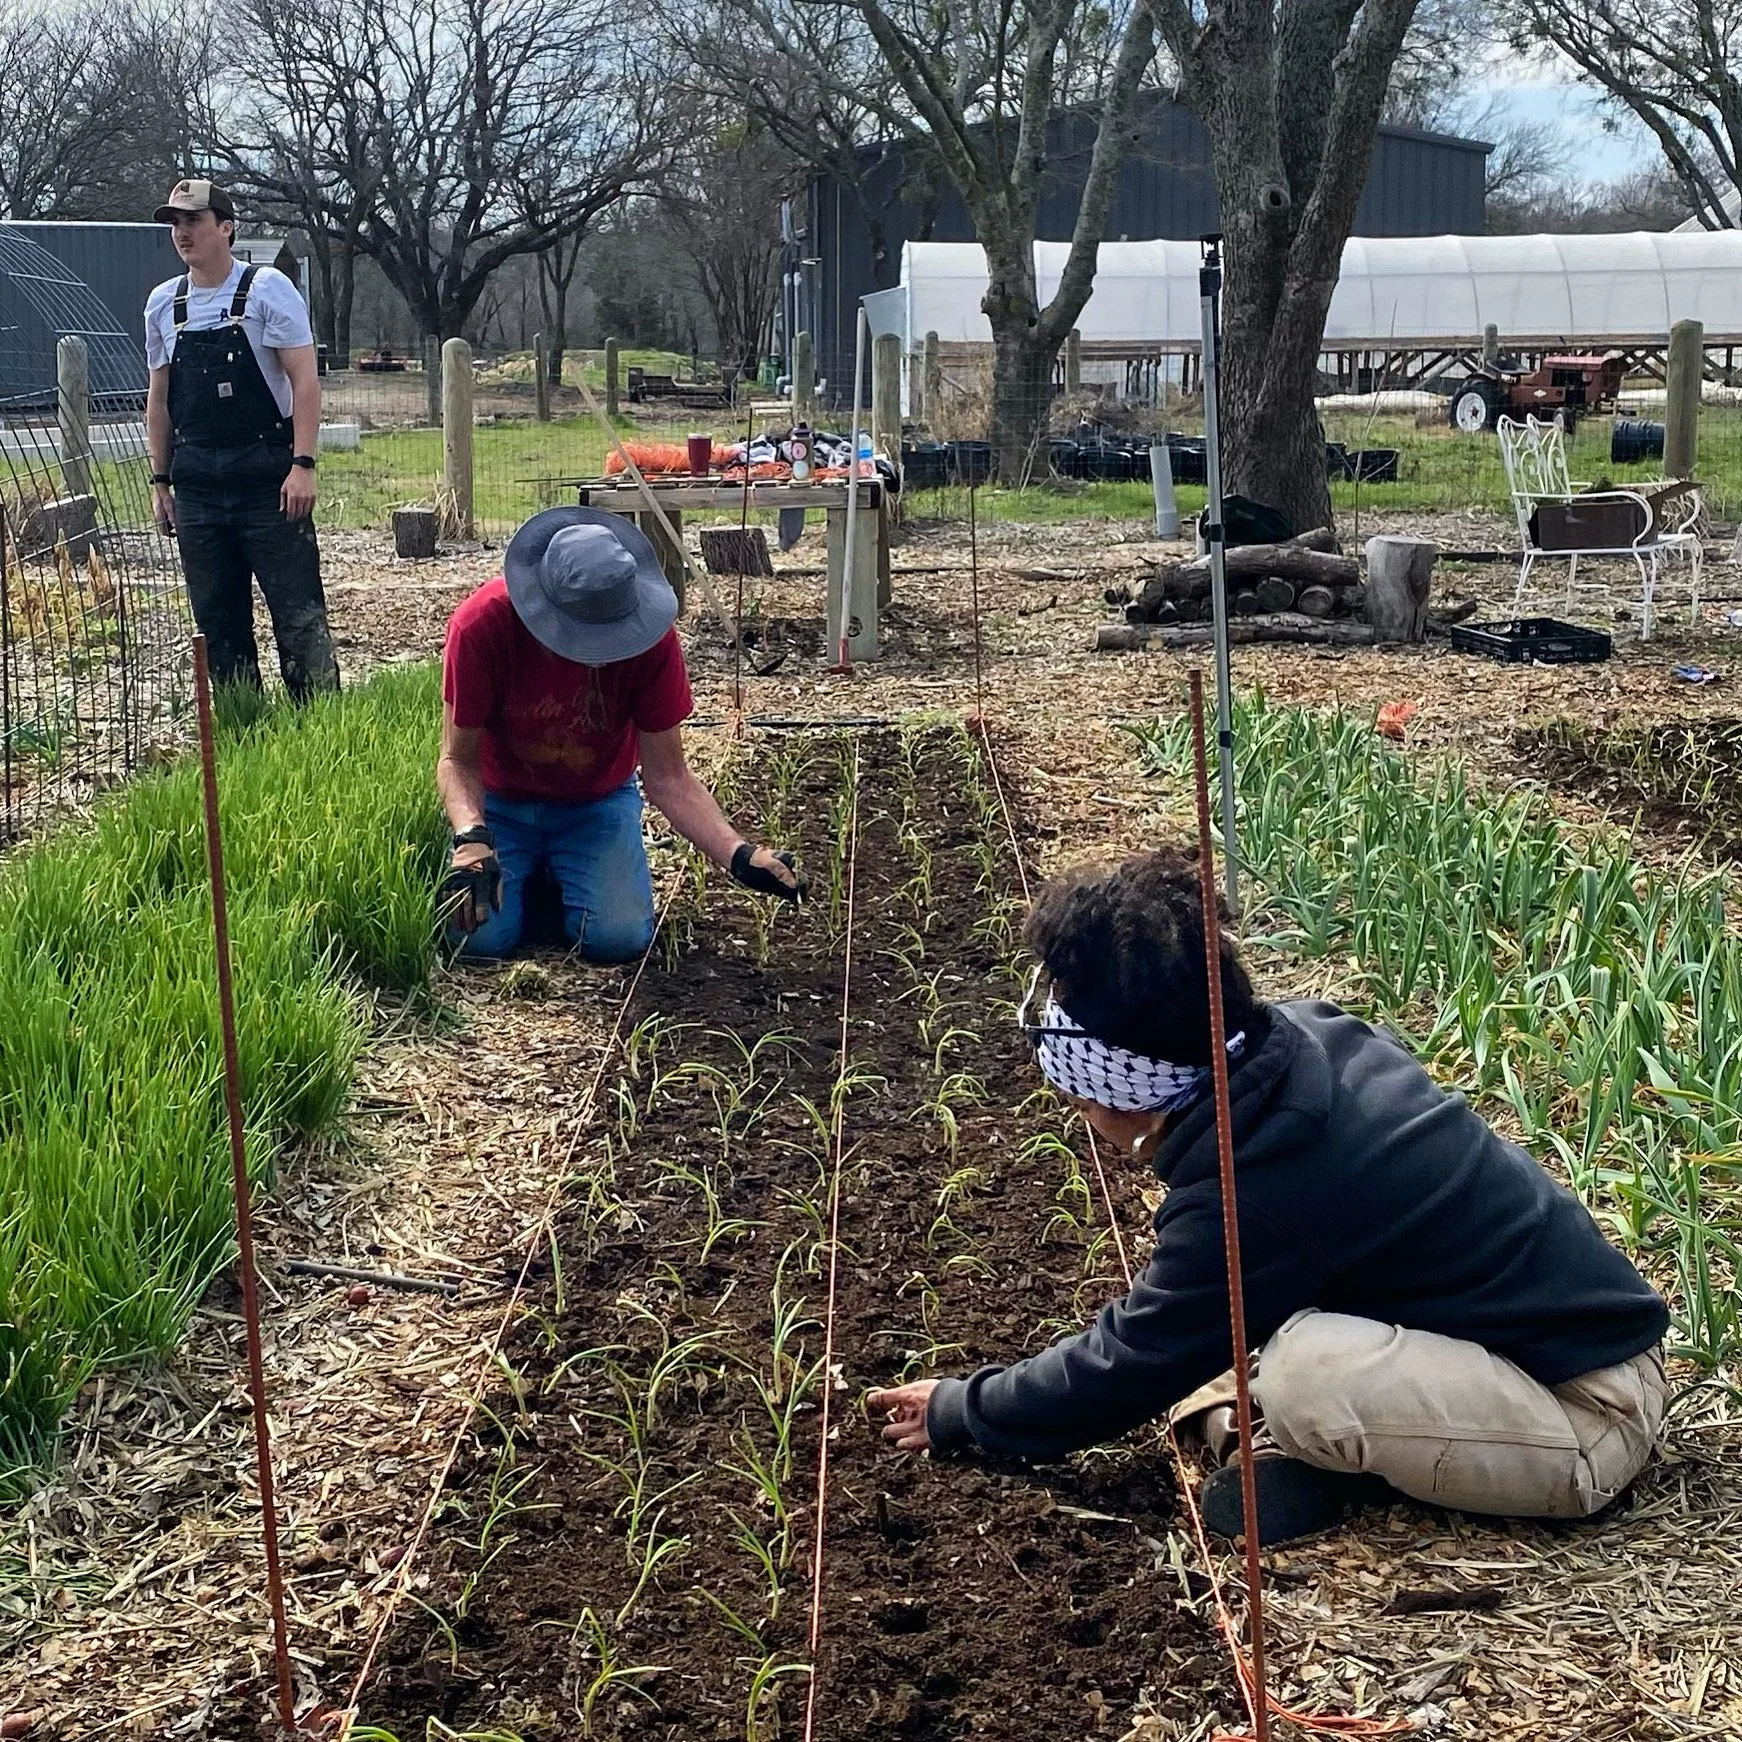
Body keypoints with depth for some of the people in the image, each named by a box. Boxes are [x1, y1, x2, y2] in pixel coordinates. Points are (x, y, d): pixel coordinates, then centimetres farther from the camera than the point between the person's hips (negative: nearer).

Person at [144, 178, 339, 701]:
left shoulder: (267, 289, -4)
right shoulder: (163, 303, 10)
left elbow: (304, 379, -8)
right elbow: (159, 398, 17)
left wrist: (302, 465, -16)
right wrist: (161, 480, 13)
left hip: (267, 477, -5)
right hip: (197, 484, 5)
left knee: (297, 609, -6)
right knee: (216, 618, 8)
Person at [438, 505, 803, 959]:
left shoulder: (650, 636, -25)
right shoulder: (482, 623, -29)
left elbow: (667, 777, -18)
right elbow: (458, 759, -21)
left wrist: (739, 854, -32)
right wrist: (471, 837, -42)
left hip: (598, 804, 1)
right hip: (500, 803, 0)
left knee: (618, 939, -23)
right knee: (480, 936, -23)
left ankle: (562, 876, 12)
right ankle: (533, 872, 13)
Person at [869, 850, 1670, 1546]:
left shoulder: (1254, 1197, -27)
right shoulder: (1309, 1037, -5)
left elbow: (1127, 1368, -11)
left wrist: (958, 1413, 3)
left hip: (1589, 1418, -9)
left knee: (1304, 1373, -34)